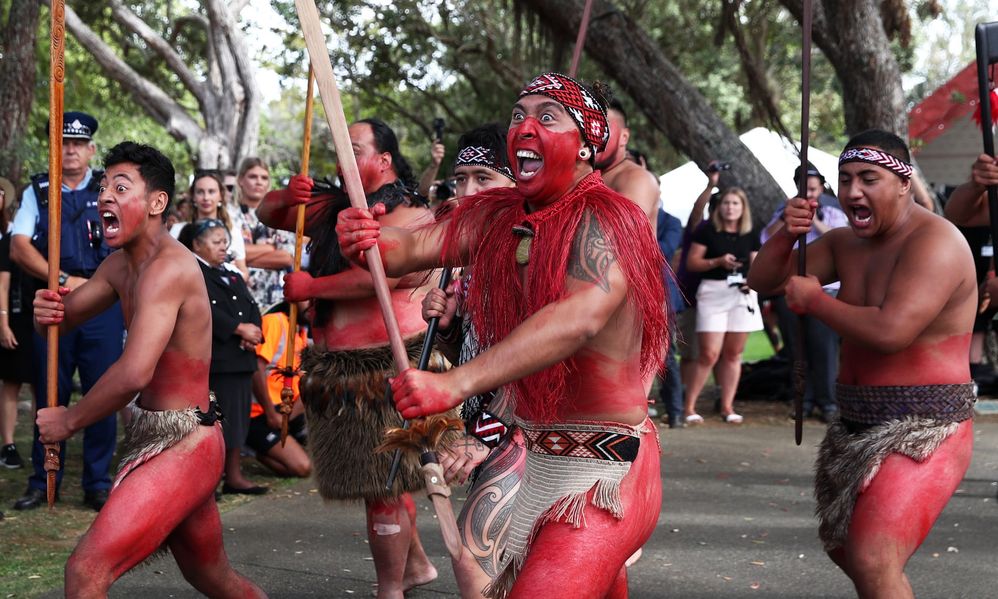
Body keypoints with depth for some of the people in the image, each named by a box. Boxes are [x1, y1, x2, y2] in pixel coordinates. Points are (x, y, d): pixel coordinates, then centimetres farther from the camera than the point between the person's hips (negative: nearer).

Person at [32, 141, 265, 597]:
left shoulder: (168, 268, -21)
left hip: (182, 444, -10)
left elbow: (134, 372, -31)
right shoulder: (120, 265, 8)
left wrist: (68, 421, -18)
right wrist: (47, 311, -12)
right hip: (153, 437, 10)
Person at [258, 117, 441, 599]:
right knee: (381, 479, 18)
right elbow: (267, 215, 20)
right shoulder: (333, 208, 12)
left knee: (382, 485, -2)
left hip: (385, 367, -8)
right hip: (336, 367, 8)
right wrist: (286, 197, -4)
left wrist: (311, 287, -16)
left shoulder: (412, 217, -11)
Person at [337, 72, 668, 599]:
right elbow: (416, 246, -7)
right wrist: (370, 242, -32)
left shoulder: (604, 222, -18)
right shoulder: (496, 218, 5)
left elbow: (578, 318, -35)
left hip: (605, 471, -8)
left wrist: (456, 383, -46)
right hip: (539, 463, 8)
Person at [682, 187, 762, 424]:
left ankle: (727, 407, 13)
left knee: (733, 353, 6)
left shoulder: (750, 236, 12)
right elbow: (691, 263, -2)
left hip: (742, 293, 4)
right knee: (709, 354, -10)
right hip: (713, 291, -4)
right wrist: (718, 261, -15)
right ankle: (689, 406, -1)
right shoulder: (707, 231, 0)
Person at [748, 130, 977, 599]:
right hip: (857, 427, 9)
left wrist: (813, 299, -15)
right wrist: (787, 233, -11)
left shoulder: (934, 242, -18)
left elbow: (890, 331, -31)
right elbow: (763, 281, 10)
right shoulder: (844, 243, 8)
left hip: (924, 431, -9)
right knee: (846, 549, 22)